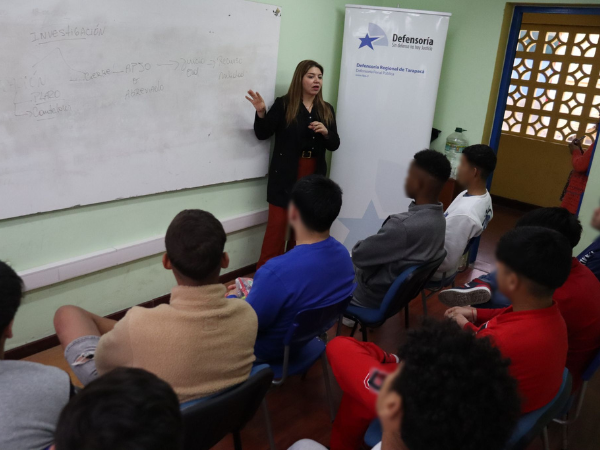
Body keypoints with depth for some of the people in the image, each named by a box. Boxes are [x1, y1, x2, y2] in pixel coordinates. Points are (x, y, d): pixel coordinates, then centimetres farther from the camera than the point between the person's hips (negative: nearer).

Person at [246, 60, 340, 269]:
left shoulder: (326, 110, 10)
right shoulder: (284, 104, -3)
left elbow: (334, 145, 9)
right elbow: (262, 134, -5)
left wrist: (325, 132, -11)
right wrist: (261, 112, -22)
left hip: (314, 176, 5)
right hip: (286, 175, -4)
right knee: (277, 225, -3)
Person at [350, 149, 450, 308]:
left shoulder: (403, 226, -36)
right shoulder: (438, 217, -8)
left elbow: (359, 255, -23)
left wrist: (357, 247, -3)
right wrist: (368, 245, 0)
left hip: (374, 294, -8)